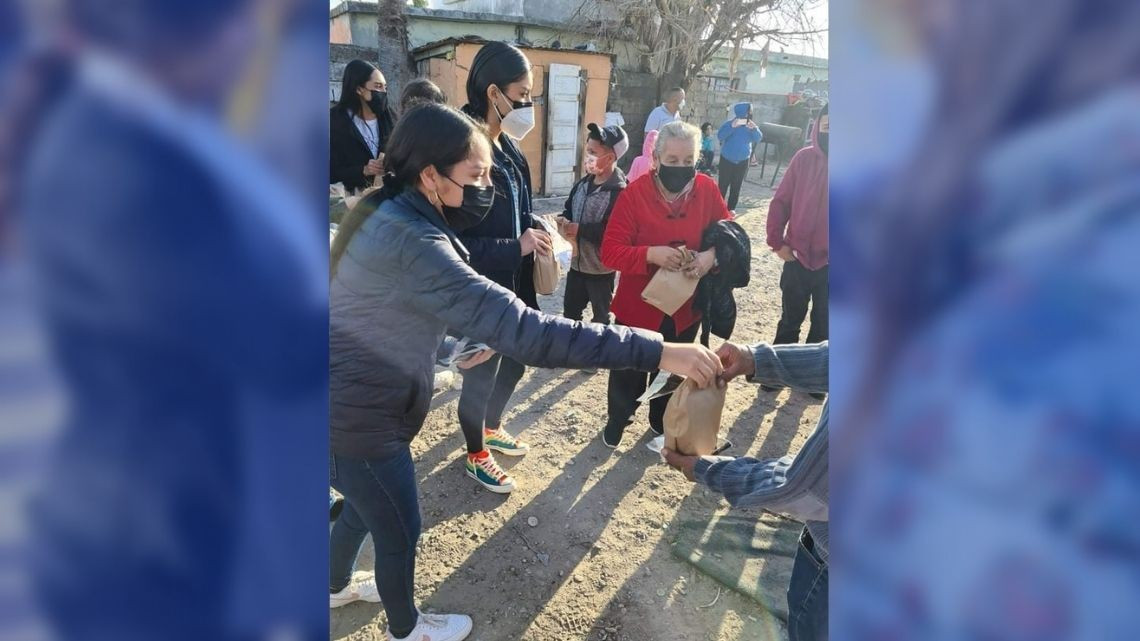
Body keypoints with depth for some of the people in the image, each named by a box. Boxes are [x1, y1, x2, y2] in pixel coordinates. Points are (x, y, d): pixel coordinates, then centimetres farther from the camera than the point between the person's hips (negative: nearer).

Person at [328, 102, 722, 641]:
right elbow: (523, 331, -41)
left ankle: (337, 587, 61)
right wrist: (655, 352, -40)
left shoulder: (386, 212, 0)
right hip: (358, 421, -9)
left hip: (351, 406, 9)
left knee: (365, 508, 32)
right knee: (400, 532, 16)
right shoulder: (409, 242, -33)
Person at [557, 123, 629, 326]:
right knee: (570, 309, 22)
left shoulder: (619, 191, -21)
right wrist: (564, 221, -7)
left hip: (601, 267, -7)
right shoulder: (583, 183, 4)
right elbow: (569, 208, 16)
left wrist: (580, 229, -24)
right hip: (577, 262, 8)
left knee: (601, 316, 14)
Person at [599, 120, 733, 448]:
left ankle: (661, 423, 50)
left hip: (686, 307, 3)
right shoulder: (634, 193, -18)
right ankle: (617, 420, 44)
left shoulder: (707, 189, -8)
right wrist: (651, 254, -37)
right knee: (628, 372, 14)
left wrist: (712, 255, -22)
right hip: (638, 306, -3)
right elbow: (610, 251, -20)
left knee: (672, 371, 23)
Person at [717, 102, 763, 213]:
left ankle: (731, 207, 16)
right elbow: (720, 136, -22)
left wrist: (754, 129, -23)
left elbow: (758, 139, -5)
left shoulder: (751, 125, 3)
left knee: (736, 186, 7)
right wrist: (732, 127, -33)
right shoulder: (729, 123, -9)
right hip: (727, 160, -3)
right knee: (723, 184, -2)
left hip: (742, 162, 4)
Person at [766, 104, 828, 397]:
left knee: (822, 324, 16)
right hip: (798, 256, 0)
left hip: (828, 263, 0)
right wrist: (777, 242, -7)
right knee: (790, 320, 15)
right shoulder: (805, 158, -6)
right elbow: (781, 201, -2)